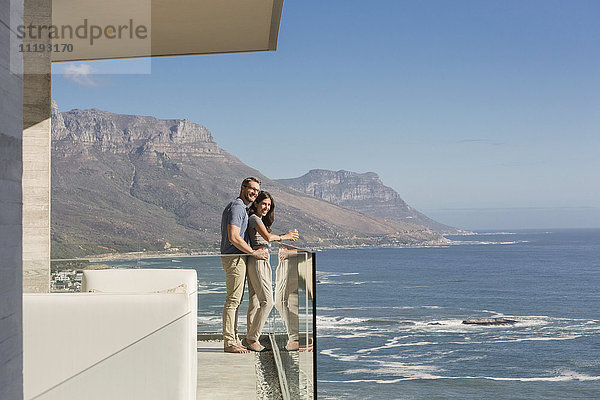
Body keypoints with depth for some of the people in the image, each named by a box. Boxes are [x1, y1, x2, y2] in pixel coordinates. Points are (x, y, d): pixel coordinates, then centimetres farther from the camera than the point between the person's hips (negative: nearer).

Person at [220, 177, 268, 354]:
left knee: (235, 299, 12)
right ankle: (229, 342, -7)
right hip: (234, 258, -11)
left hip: (238, 258, 11)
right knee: (233, 299, -9)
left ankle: (233, 339, 17)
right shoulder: (237, 207, -14)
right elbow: (234, 237, -23)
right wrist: (254, 253, -16)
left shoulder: (243, 208, 21)